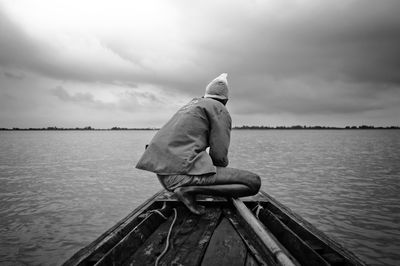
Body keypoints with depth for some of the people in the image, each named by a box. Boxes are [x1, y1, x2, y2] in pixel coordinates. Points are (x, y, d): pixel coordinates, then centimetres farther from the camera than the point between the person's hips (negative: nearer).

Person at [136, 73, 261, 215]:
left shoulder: (190, 105, 27)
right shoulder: (220, 110, 3)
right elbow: (219, 155, -6)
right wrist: (224, 164, 17)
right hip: (181, 170, -9)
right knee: (254, 182, -8)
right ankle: (190, 189, -15)